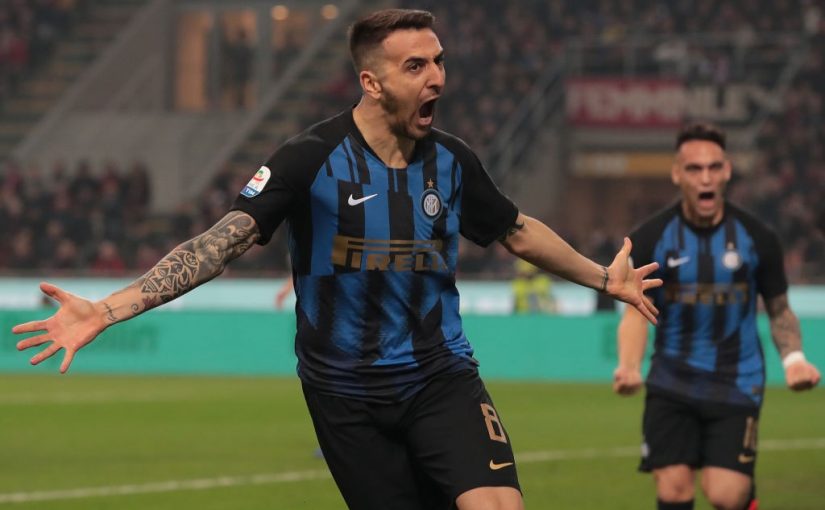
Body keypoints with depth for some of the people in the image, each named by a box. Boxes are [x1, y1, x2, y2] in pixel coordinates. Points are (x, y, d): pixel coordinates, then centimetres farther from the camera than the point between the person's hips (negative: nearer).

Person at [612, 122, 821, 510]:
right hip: (672, 384, 1)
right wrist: (628, 367, -20)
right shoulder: (650, 239, -4)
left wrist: (792, 359, -10)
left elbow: (779, 310, 9)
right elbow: (636, 313, -1)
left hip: (736, 384, -1)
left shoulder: (756, 238, -3)